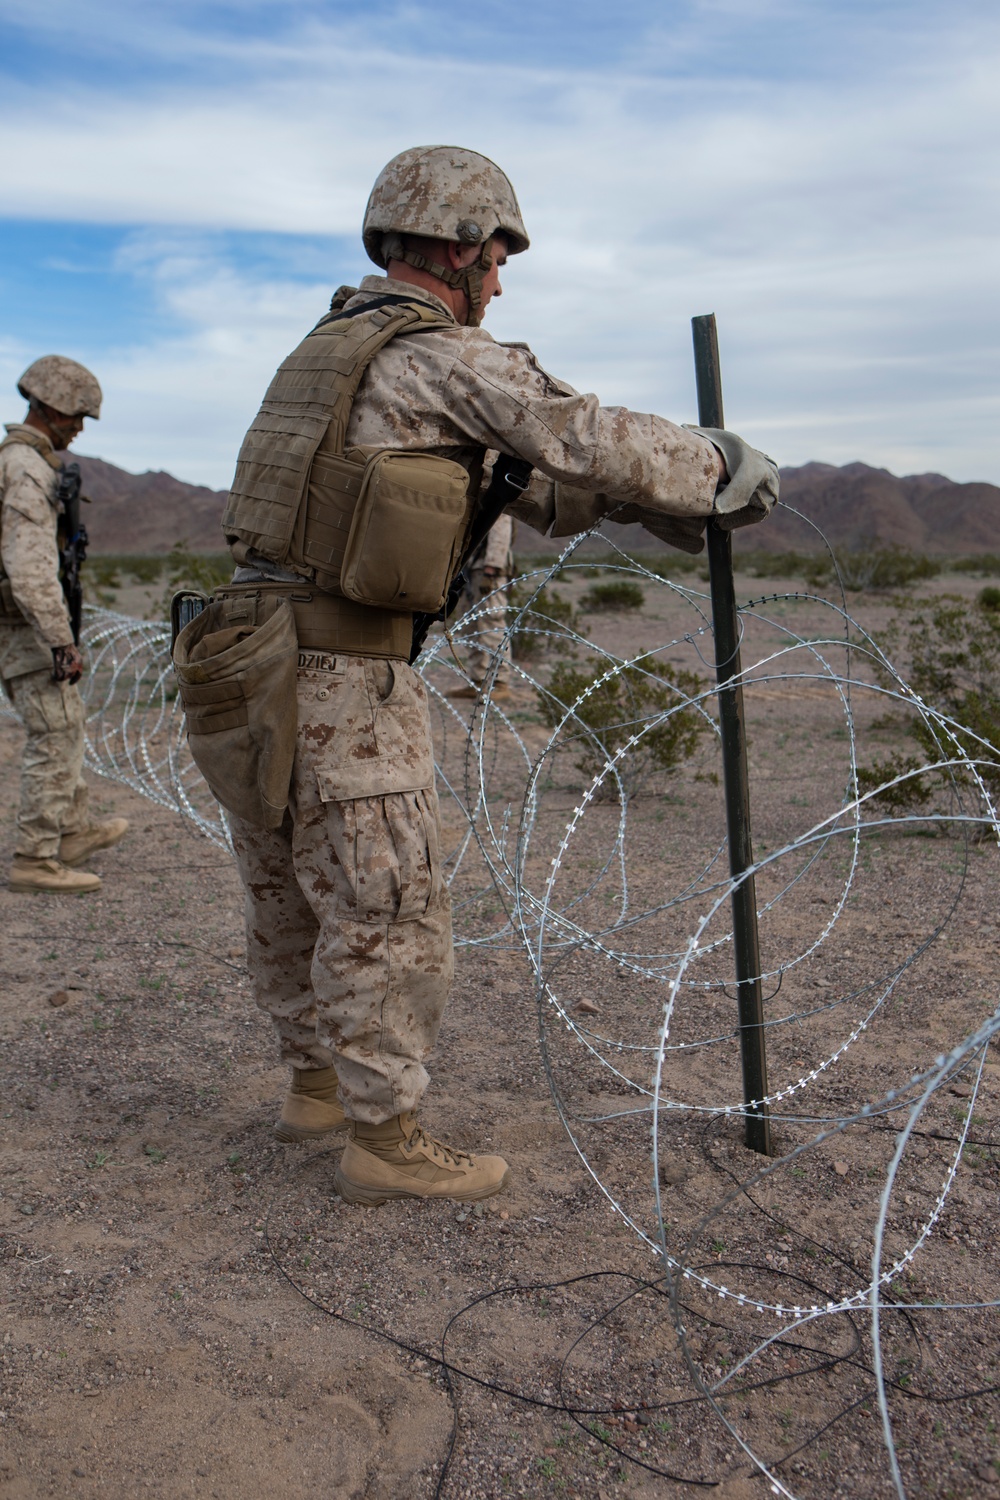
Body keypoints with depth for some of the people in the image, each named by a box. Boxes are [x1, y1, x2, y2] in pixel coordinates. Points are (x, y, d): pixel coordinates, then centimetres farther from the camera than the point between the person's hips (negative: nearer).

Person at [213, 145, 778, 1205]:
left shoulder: (331, 348, 20)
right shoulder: (446, 355, -9)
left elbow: (515, 475, 21)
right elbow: (587, 440, -7)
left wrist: (630, 500, 18)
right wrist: (723, 466, 9)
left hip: (253, 659, 10)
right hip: (340, 684, -10)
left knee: (292, 905, 19)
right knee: (388, 915, 1)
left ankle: (317, 1083, 35)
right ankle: (383, 1141, 13)